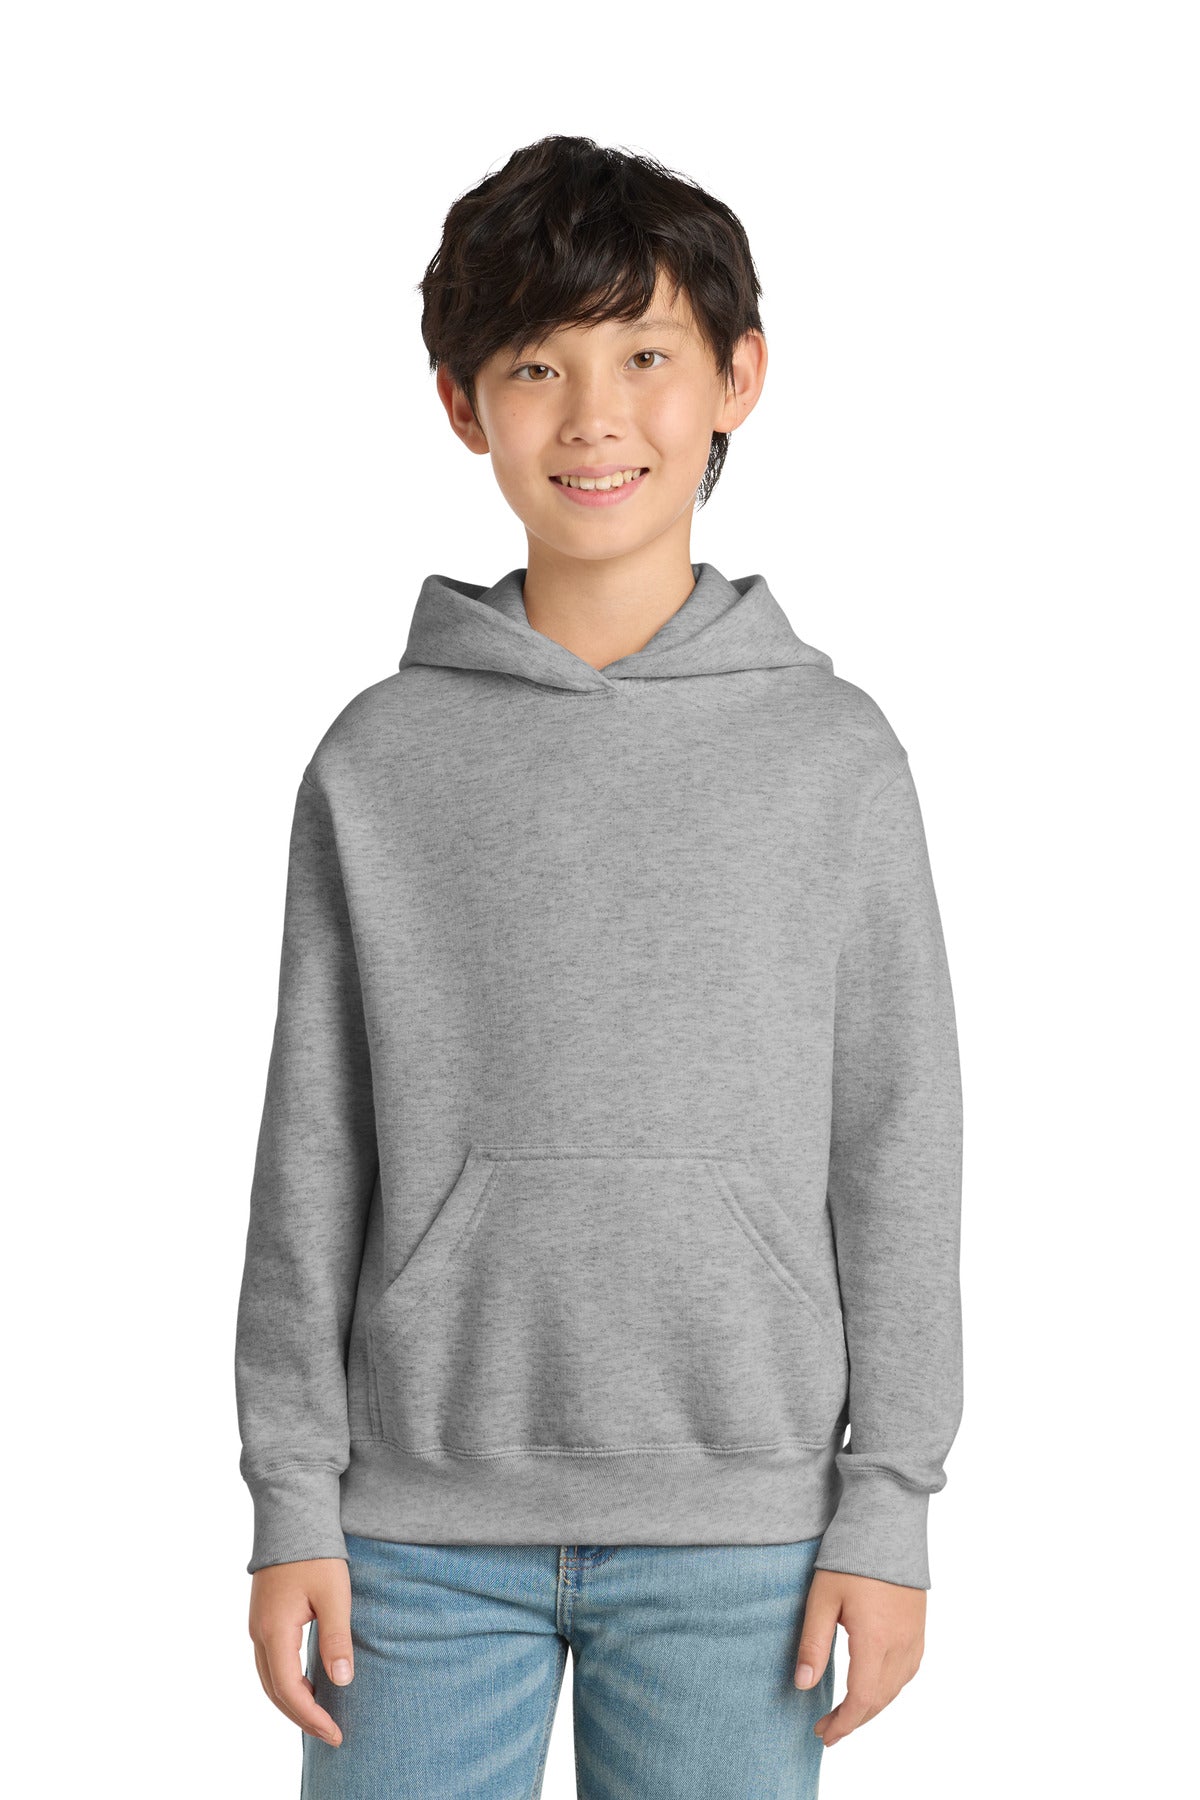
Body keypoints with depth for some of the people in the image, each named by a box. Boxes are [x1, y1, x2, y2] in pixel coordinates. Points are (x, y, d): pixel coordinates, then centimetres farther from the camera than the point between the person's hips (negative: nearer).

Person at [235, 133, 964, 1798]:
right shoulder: (379, 763, 2)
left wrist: (889, 1508, -1)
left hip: (735, 1529, 0)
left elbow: (897, 1146, 2)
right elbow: (313, 1158, 4)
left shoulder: (836, 756, 2)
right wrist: (291, 1506, 0)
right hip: (424, 1522, 0)